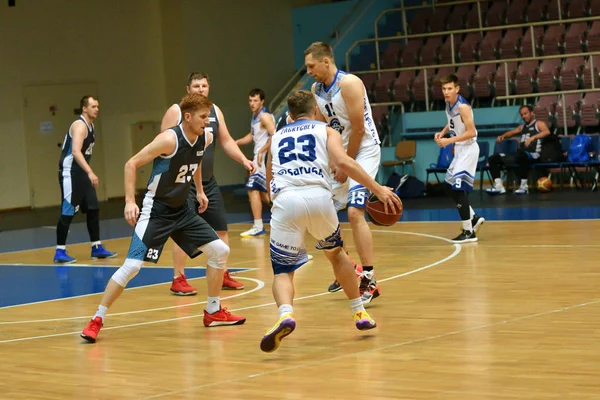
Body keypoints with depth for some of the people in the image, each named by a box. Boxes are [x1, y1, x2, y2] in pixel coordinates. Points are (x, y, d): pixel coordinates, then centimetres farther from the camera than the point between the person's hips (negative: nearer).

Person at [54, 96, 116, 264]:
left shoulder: (91, 126, 14)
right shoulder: (80, 126, -17)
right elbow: (76, 152, -30)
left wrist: (88, 173, 23)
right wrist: (90, 172, -37)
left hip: (81, 173, 10)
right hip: (70, 173, -10)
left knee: (93, 209, 10)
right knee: (67, 212, -8)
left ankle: (97, 248, 17)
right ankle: (60, 252, -3)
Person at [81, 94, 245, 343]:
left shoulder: (205, 139, -1)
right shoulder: (170, 139, -23)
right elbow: (132, 164, -19)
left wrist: (199, 190, 22)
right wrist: (130, 201, -25)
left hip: (181, 210, 7)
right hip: (155, 211, -7)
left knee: (220, 251, 4)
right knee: (132, 266, -15)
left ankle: (213, 312, 18)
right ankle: (96, 320, -3)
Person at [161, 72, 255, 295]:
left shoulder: (215, 111, 8)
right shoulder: (176, 112, -8)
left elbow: (226, 141, 13)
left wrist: (244, 160, -2)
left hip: (208, 182, 6)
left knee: (221, 229, 9)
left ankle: (223, 276, 21)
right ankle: (178, 280, 0)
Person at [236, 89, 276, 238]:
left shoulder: (265, 116, -16)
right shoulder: (255, 116, 13)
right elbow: (252, 136, 25)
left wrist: (261, 151, -27)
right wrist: (235, 142, 13)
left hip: (264, 157, -10)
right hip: (259, 156, 10)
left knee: (253, 189, -13)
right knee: (260, 190, 18)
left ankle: (258, 228, -12)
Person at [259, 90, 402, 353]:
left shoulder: (277, 138, 30)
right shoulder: (326, 131, 21)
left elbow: (269, 180, 38)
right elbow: (343, 162, 1)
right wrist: (378, 189, 1)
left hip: (285, 200, 0)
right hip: (318, 196, 0)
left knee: (282, 270, 4)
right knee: (335, 252, 27)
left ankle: (285, 314, -27)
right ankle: (360, 313, 31)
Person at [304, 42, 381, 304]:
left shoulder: (349, 84, -19)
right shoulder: (316, 90, 5)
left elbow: (358, 129, -20)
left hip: (364, 151, -9)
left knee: (354, 211, -21)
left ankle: (370, 280, -18)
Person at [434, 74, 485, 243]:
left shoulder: (463, 107, -22)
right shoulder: (448, 104, 4)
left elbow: (471, 132, -24)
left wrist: (449, 140, -26)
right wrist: (442, 132, 3)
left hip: (468, 149, -9)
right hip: (459, 149, 9)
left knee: (458, 188, -11)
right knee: (451, 187, 14)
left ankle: (469, 232, -5)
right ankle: (474, 218, 29)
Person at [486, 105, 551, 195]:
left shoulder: (539, 124, 5)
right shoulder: (522, 127, 27)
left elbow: (547, 132, -15)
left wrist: (533, 137, -31)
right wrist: (502, 136, 5)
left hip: (534, 155, -8)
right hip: (520, 155, 8)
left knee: (521, 155, -45)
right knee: (493, 159, 0)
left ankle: (524, 186, -35)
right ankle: (499, 186, -13)